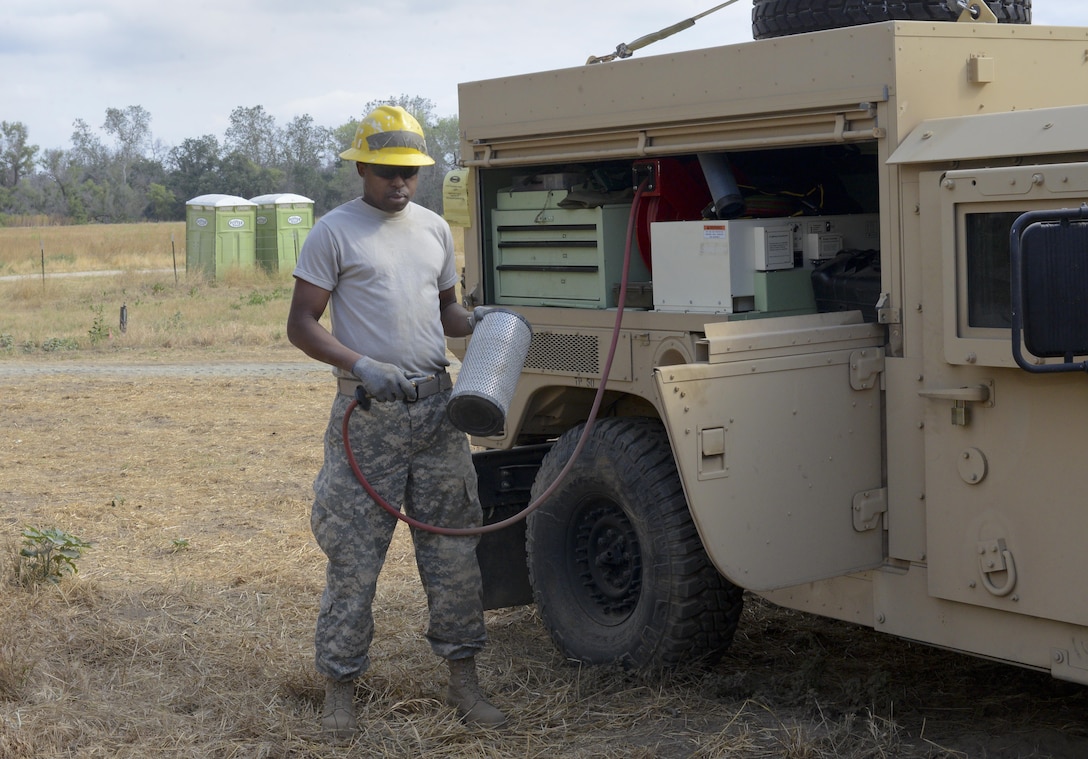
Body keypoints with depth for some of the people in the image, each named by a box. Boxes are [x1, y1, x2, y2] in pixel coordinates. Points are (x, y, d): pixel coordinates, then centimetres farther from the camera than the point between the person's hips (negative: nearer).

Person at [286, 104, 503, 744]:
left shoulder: (434, 229, 14)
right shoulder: (335, 232, -3)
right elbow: (302, 325, -6)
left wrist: (476, 322, 2)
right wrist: (362, 367, -21)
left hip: (436, 404, 5)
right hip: (369, 411, -5)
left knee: (454, 548, 8)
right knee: (355, 555, -2)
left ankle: (464, 679, 19)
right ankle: (341, 689, 9)